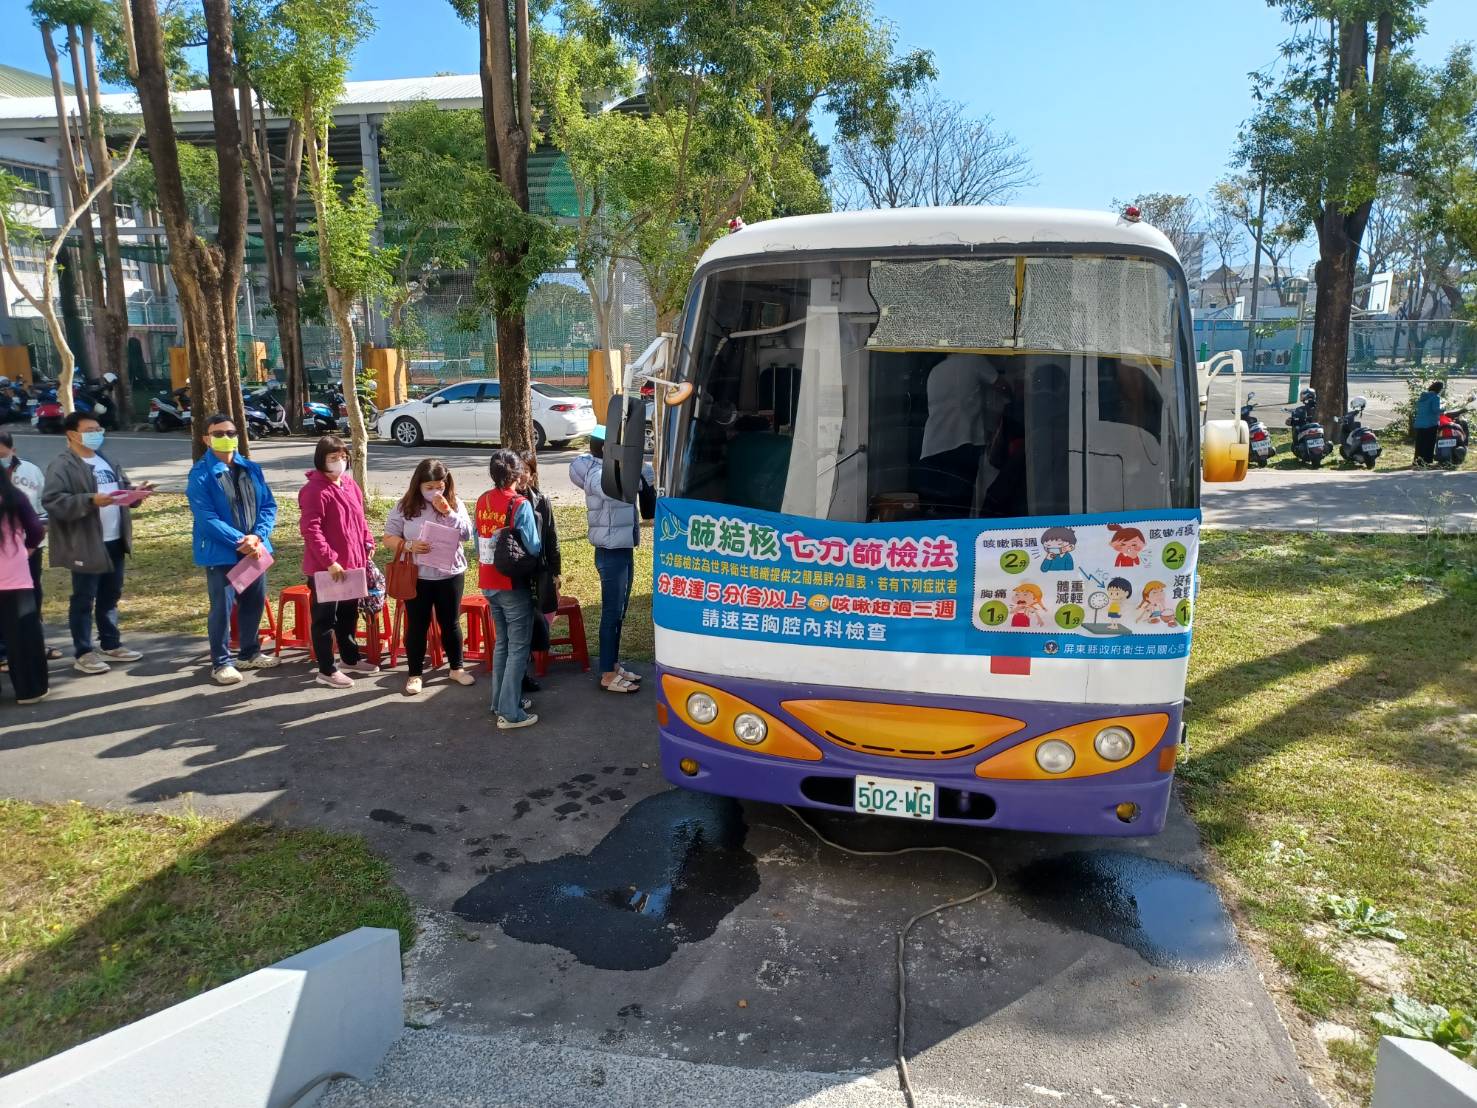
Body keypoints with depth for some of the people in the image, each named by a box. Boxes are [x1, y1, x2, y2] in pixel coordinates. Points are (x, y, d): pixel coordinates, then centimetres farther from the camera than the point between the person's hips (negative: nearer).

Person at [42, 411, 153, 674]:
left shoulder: (105, 460, 15)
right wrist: (91, 501, -30)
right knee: (84, 600, 1)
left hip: (115, 541, 8)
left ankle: (111, 646, 28)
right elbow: (51, 501, -21)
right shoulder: (62, 466, -11)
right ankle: (84, 654, 9)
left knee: (111, 596, 17)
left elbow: (122, 488, 24)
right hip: (86, 545, -8)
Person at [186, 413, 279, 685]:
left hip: (255, 549, 5)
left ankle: (251, 653, 31)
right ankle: (221, 663, 12)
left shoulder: (251, 469, 6)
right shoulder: (200, 475, -10)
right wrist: (241, 541, -22)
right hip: (221, 553, -5)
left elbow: (268, 505, 3)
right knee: (222, 608, 1)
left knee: (255, 602, 15)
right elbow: (207, 518, -16)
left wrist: (257, 536, -13)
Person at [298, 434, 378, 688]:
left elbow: (360, 518, 20)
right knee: (325, 618, 3)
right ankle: (326, 670, 13)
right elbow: (310, 529, -22)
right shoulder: (314, 490, -17)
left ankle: (351, 658, 36)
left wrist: (368, 542, 8)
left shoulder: (350, 484, 9)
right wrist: (330, 561, -25)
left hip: (352, 562, 8)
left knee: (349, 613, 21)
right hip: (324, 568, -8)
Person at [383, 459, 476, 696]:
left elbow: (467, 534, -11)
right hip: (416, 576, -1)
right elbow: (388, 538, -4)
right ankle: (415, 673, 22)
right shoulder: (405, 507, -5)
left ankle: (456, 668, 30)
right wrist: (409, 546, -22)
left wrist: (448, 512, -22)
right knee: (417, 625, 8)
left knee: (451, 623, 13)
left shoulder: (455, 504, -1)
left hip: (450, 574, 1)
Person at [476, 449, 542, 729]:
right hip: (514, 585, -7)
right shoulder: (520, 504, -16)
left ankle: (501, 700, 27)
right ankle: (509, 712, 1)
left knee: (502, 643, 19)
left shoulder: (482, 501, 4)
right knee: (518, 648, 1)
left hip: (489, 583, 7)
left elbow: (479, 539, 11)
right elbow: (534, 547, -16)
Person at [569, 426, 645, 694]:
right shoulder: (598, 475, -19)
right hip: (611, 554, -9)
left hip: (623, 550, 9)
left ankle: (614, 665, 27)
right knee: (611, 614, -1)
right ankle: (608, 675, 8)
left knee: (619, 612, 16)